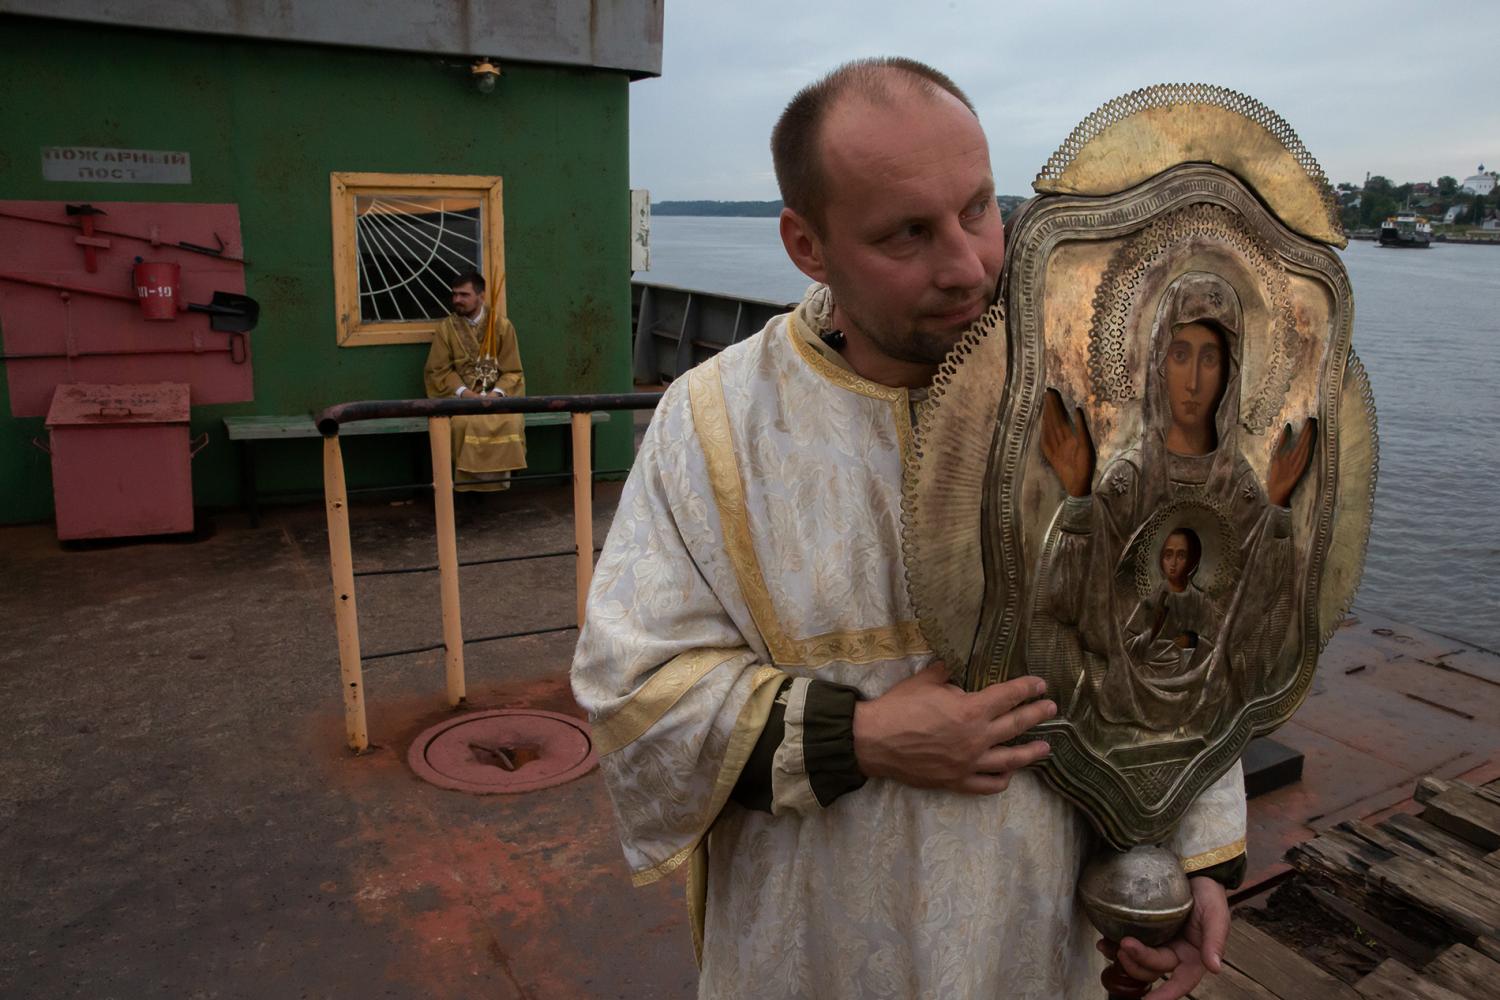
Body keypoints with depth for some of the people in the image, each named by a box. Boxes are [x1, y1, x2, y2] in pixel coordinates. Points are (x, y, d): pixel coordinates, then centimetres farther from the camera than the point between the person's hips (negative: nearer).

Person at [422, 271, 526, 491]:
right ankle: (473, 477, -18)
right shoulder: (446, 328, 4)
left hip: (497, 393, 0)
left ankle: (500, 476, -15)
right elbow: (439, 370, 2)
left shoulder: (502, 325, 3)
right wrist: (463, 392, -15)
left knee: (510, 421, -31)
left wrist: (497, 392, -16)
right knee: (465, 422, -33)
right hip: (460, 394, 0)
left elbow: (513, 371, 3)